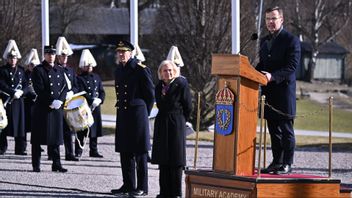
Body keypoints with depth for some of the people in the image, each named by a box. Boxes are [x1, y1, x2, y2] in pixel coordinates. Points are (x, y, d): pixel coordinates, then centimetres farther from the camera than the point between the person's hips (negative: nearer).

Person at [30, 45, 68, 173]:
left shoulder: (59, 70, 15)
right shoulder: (38, 70, -3)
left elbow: (65, 87, 11)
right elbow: (39, 89, -11)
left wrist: (60, 101, -6)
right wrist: (51, 102, -16)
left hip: (57, 109, 5)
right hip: (42, 108, -5)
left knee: (56, 136, 5)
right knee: (38, 138, -1)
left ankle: (56, 164, 7)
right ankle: (36, 165, 3)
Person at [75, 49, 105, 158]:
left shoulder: (96, 77, 15)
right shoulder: (79, 78, -3)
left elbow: (102, 91, 12)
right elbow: (81, 93, -13)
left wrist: (99, 100, -7)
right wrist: (92, 100, -20)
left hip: (95, 108, 6)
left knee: (95, 129, 8)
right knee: (81, 131, -4)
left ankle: (93, 151, 14)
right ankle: (78, 151, 0)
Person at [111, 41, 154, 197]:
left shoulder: (141, 69, -9)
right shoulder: (118, 70, 13)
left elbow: (150, 94, -5)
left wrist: (143, 113, -1)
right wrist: (121, 110, 14)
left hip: (137, 115, -7)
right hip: (122, 115, 7)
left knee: (140, 152, -3)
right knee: (125, 151, 10)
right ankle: (128, 185, 18)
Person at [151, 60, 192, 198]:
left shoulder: (181, 84, -9)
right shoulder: (159, 86, 9)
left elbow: (188, 107, -4)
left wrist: (181, 121, 4)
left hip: (176, 125, -6)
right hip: (162, 125, 6)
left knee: (176, 160, -3)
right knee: (163, 160, 7)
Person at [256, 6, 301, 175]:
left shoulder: (291, 40, -6)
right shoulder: (264, 41, 17)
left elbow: (292, 67, -14)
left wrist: (273, 76, -26)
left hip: (284, 91, -7)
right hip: (269, 92, 7)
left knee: (286, 130, -4)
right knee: (273, 129, 11)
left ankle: (287, 164, -1)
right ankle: (276, 162, 17)